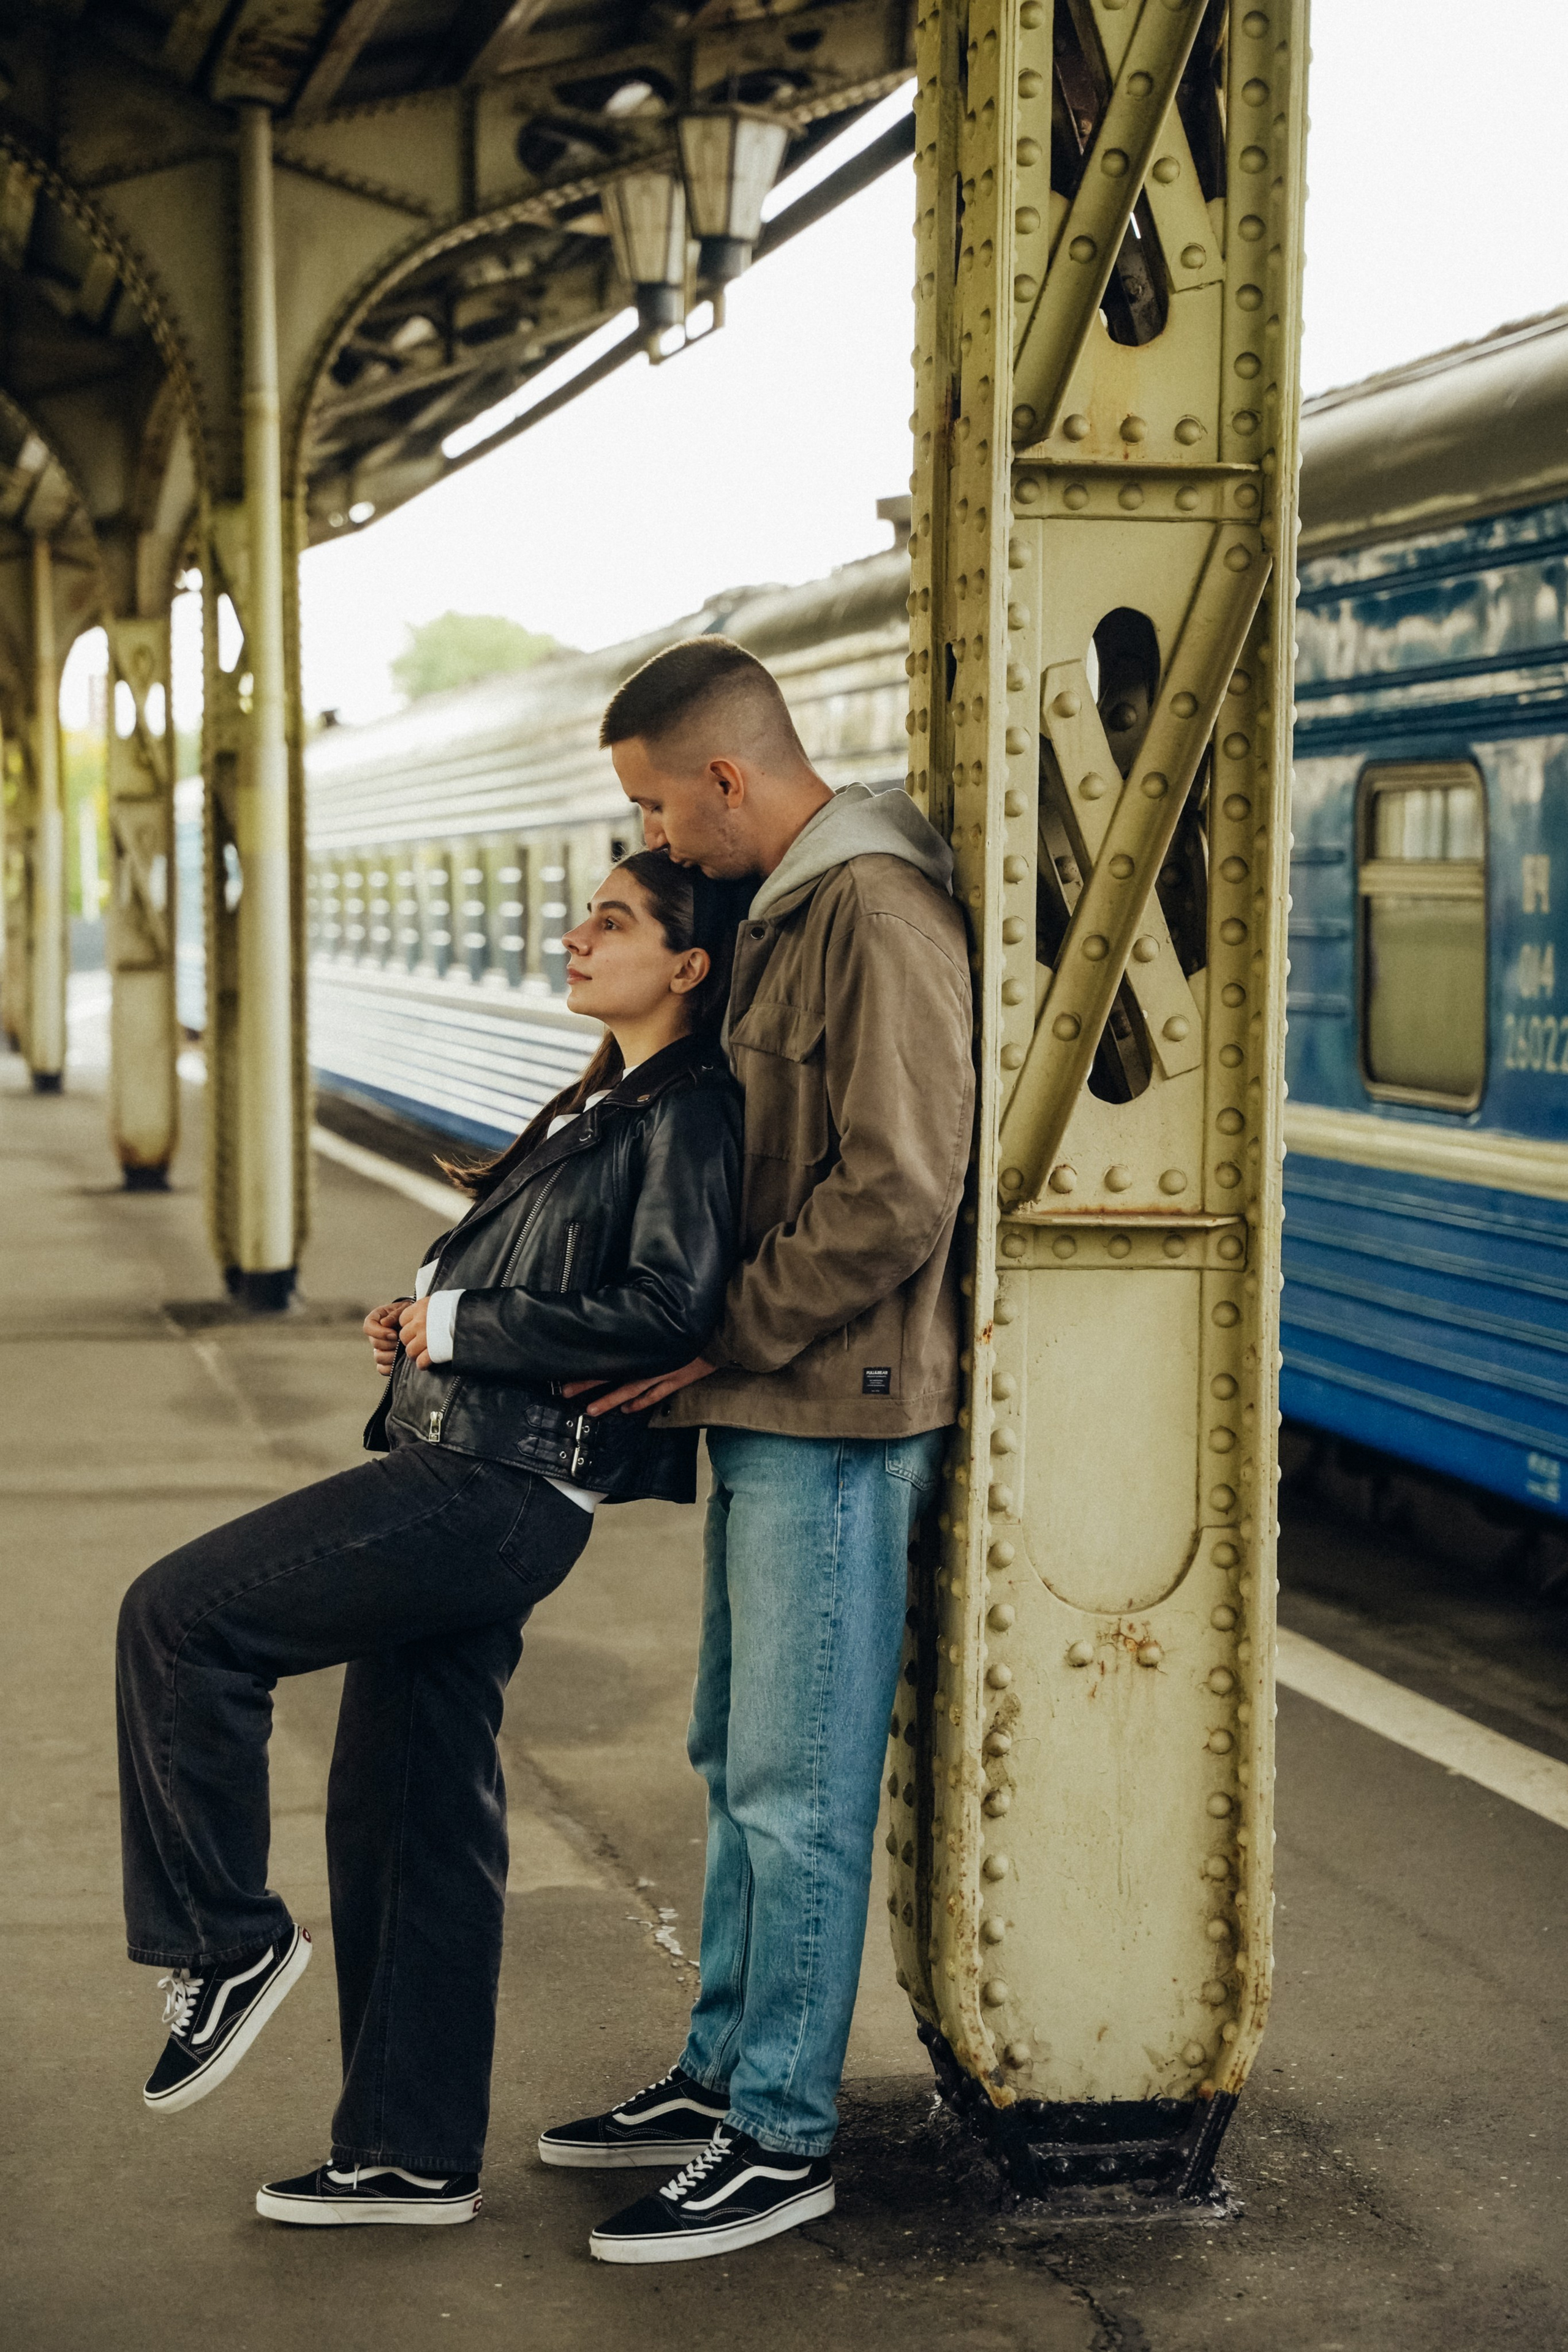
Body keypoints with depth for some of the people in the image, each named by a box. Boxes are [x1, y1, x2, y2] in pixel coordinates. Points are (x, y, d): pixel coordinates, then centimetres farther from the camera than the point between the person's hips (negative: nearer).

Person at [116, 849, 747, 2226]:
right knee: (405, 1813, 11)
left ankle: (229, 1940, 0)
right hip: (457, 1474, 10)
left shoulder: (689, 1113, -8)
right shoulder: (603, 1104, 21)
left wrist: (459, 1323, -13)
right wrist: (423, 1329, 7)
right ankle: (416, 2157, 19)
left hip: (501, 1489, -10)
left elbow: (669, 1309, -22)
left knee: (178, 1614, -14)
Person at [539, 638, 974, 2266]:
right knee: (739, 1763, 17)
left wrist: (716, 1339, -15)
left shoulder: (879, 911, -16)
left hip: (836, 1418, -10)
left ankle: (782, 2142, 6)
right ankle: (726, 2074, 29)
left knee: (798, 1790, -3)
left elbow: (894, 1200, -22)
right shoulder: (782, 911, 16)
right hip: (771, 1410, 10)